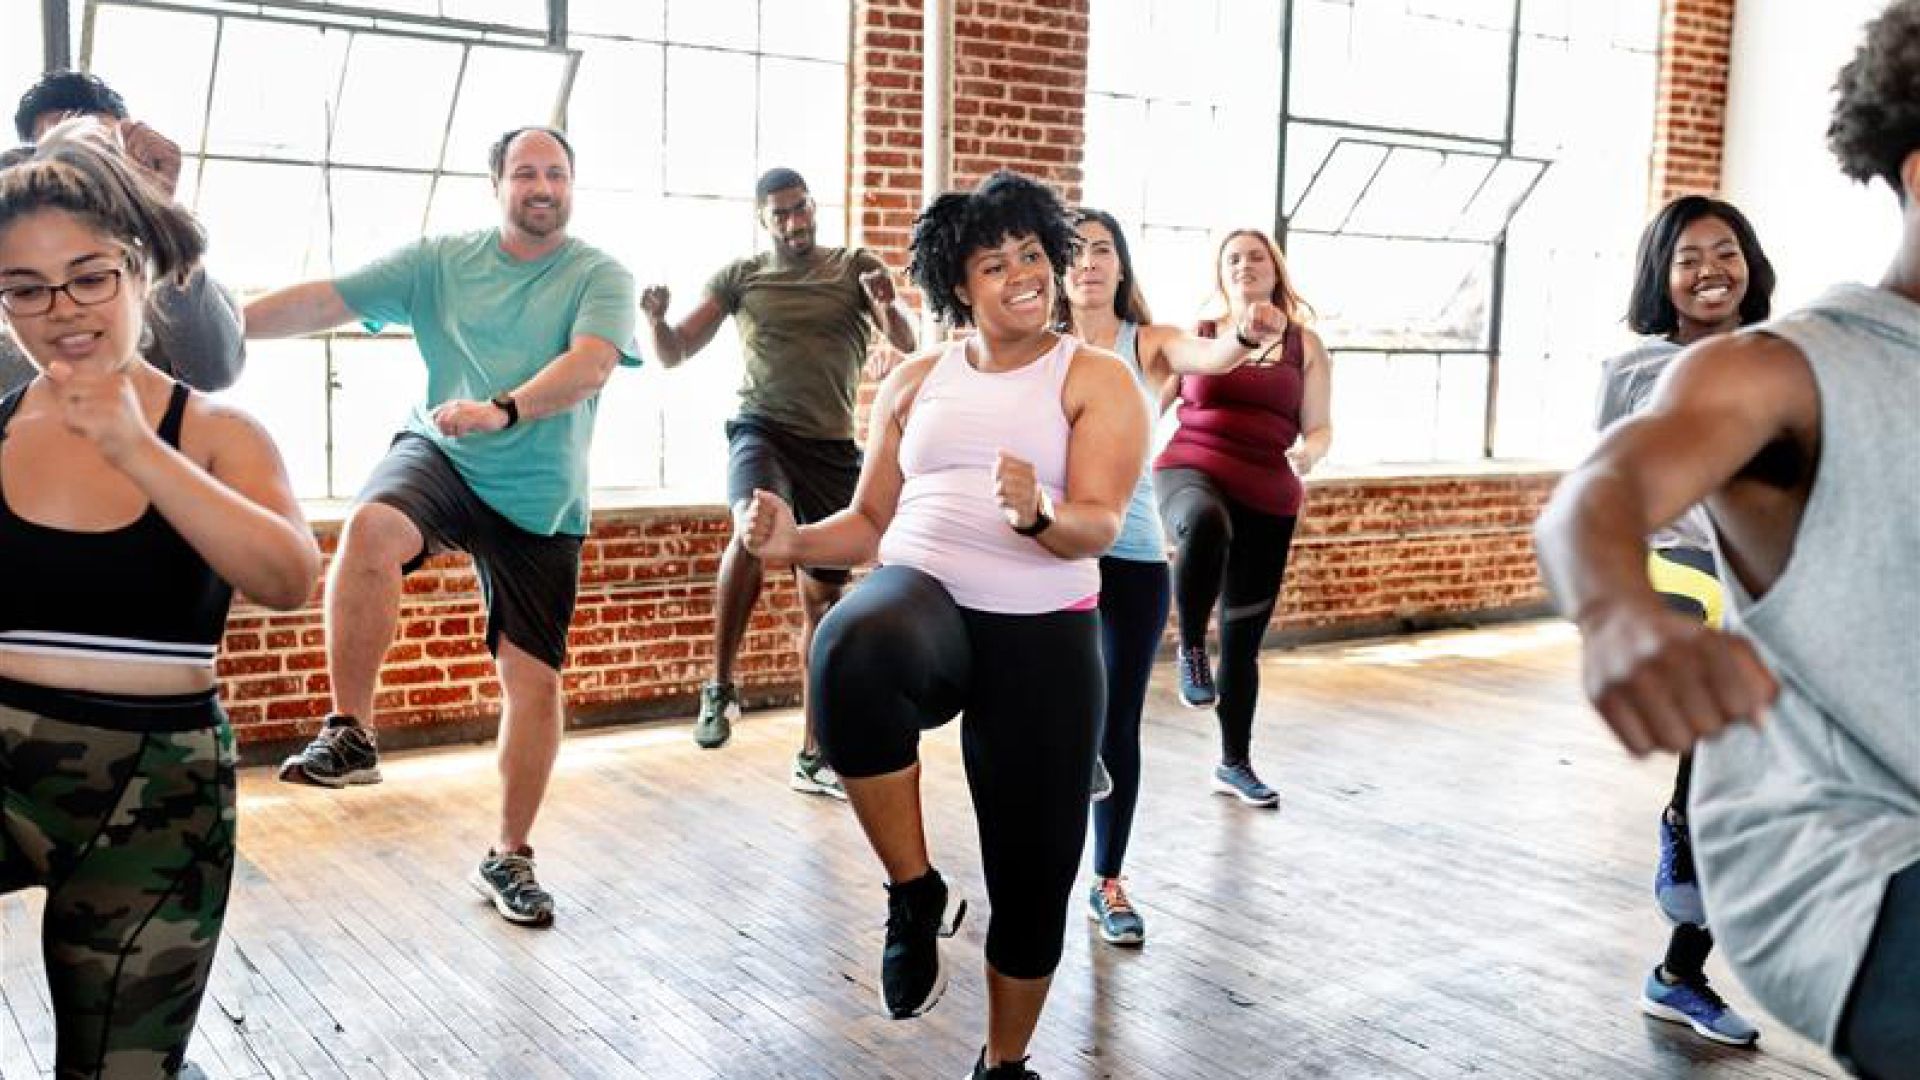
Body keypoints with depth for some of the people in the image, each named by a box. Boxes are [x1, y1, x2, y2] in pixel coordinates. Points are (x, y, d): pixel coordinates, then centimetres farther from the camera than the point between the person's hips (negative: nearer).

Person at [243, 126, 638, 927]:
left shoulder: (600, 277, -3)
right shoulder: (439, 262, 4)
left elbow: (591, 362, -22)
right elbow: (324, 301, -2)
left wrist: (503, 409, -39)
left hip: (541, 500, 0)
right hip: (438, 457, 1)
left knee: (535, 678, -1)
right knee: (371, 527, -34)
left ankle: (510, 858, 18)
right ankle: (349, 734, -20)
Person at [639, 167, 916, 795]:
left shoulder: (856, 267, 6)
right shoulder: (739, 277, 7)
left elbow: (907, 342, -7)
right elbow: (674, 354, 6)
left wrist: (889, 304, -29)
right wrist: (655, 318, -17)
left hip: (833, 448, 2)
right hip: (763, 431, -2)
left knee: (823, 601, 7)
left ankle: (813, 756, 19)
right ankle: (720, 687, -20)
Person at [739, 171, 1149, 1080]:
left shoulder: (1097, 381, 1)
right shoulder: (915, 382, 12)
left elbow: (1098, 528, -12)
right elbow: (871, 523, 13)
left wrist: (1038, 515, -34)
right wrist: (794, 541, -7)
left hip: (1044, 637, 0)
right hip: (922, 599, 1)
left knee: (1035, 874, 5)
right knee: (852, 650, -39)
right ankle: (916, 896, -18)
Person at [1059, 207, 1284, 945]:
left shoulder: (1149, 344, 2)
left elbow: (1206, 358, -19)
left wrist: (1247, 338, -41)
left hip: (1134, 554, 0)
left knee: (1120, 723, 7)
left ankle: (1108, 884, 21)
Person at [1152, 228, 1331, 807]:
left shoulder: (1305, 345, 9)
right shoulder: (1194, 336, 9)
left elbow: (1320, 428, 8)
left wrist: (1308, 452, -15)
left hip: (1267, 500, 2)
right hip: (1191, 471, -2)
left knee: (1244, 640, 8)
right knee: (1207, 523, -42)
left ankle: (1235, 763, 25)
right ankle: (1191, 649, -19)